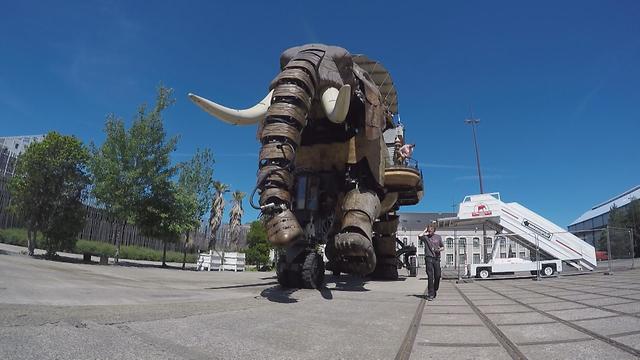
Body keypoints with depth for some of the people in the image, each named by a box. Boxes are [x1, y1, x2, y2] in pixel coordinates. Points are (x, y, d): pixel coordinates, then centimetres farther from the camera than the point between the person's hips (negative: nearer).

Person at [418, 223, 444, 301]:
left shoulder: (438, 237, 11)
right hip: (428, 258, -2)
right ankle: (430, 294, -2)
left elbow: (443, 247, 17)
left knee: (437, 276, 4)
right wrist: (425, 231, -2)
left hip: (436, 258, 2)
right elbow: (419, 236, -19)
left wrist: (439, 249, -5)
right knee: (430, 276, -6)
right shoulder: (425, 237, 4)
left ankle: (435, 290, 29)